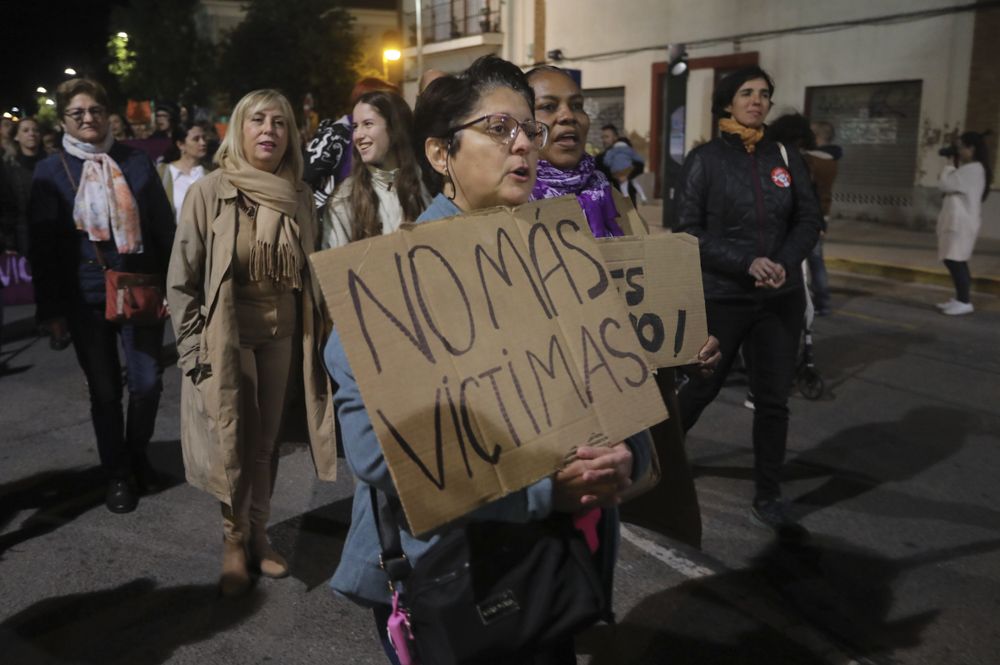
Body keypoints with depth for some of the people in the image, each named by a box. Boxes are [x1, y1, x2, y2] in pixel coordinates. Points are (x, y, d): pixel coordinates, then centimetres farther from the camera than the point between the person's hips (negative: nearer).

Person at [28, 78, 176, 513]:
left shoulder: (136, 162, 3)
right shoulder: (50, 172, 1)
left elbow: (164, 227, 5)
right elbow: (42, 246, 1)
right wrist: (50, 308, -2)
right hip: (86, 297, 0)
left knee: (147, 382, 0)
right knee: (104, 389, 8)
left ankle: (137, 456, 28)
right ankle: (118, 474, 24)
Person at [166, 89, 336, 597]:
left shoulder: (300, 197, 2)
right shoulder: (208, 193, -9)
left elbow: (310, 273, 9)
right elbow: (181, 280, -6)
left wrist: (317, 336, 6)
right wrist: (193, 350, -9)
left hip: (282, 339, 3)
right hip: (226, 341, -3)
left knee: (266, 444, 13)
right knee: (232, 448, 6)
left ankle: (257, 535, 30)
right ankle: (234, 543, 27)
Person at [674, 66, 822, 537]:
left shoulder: (786, 158, 6)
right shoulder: (705, 159, -4)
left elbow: (808, 219, 6)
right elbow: (689, 230, -9)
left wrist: (785, 262, -13)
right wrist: (747, 262, -19)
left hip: (782, 298, 3)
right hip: (722, 296, -3)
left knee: (773, 399, 7)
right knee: (703, 387, 9)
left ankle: (767, 499, 19)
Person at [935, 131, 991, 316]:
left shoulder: (971, 169, -16)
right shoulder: (972, 169, 17)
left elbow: (945, 184, -16)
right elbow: (954, 185, 18)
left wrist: (950, 165, -1)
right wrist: (955, 165, 11)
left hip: (962, 221, -11)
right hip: (958, 220, 11)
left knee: (954, 261, -11)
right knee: (956, 261, 13)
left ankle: (964, 302, -8)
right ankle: (960, 299, 19)